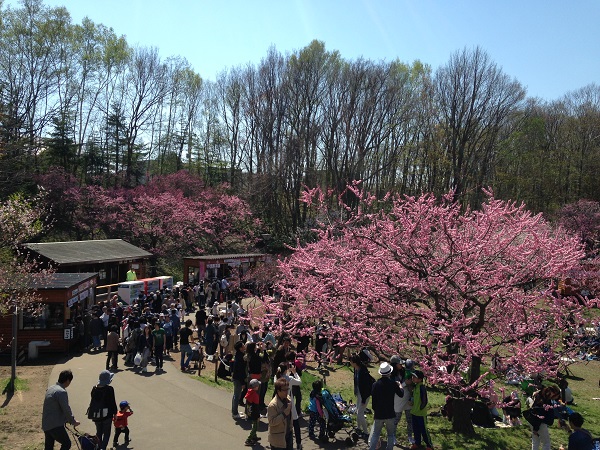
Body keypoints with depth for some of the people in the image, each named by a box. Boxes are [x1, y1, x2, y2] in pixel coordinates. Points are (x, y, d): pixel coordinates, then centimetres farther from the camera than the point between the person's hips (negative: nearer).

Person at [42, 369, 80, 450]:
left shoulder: (51, 388, 13)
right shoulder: (61, 392, -18)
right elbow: (66, 409, -17)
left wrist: (68, 419, 22)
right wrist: (73, 421, -3)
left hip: (46, 424, 10)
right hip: (55, 425, -10)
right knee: (66, 443, -1)